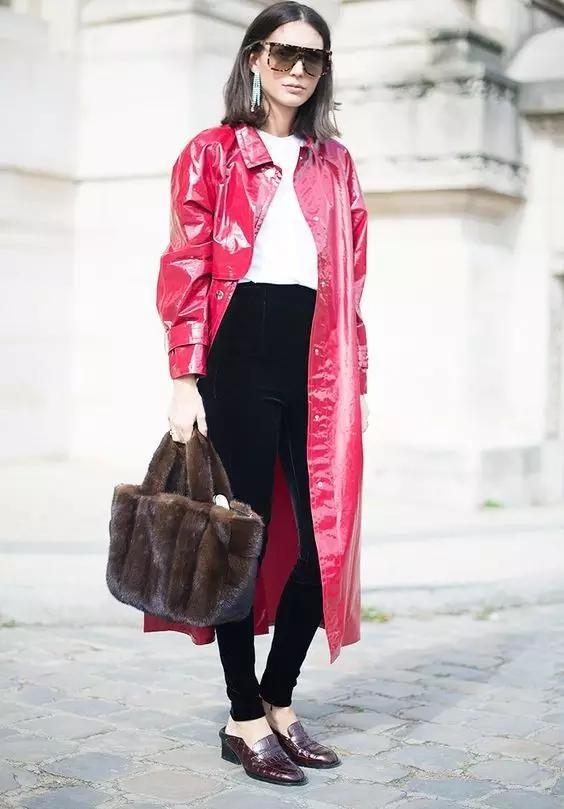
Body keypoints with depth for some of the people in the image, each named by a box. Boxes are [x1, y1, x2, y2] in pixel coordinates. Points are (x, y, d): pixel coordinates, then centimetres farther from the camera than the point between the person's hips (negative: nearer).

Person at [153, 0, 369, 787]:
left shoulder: (336, 162, 17)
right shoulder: (212, 153, 5)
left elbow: (351, 279, 15)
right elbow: (186, 270, -3)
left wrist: (354, 377, 8)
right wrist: (186, 378, -12)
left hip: (317, 364, 4)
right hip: (239, 359, -4)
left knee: (328, 538, 3)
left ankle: (279, 700, 22)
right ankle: (244, 720, 15)